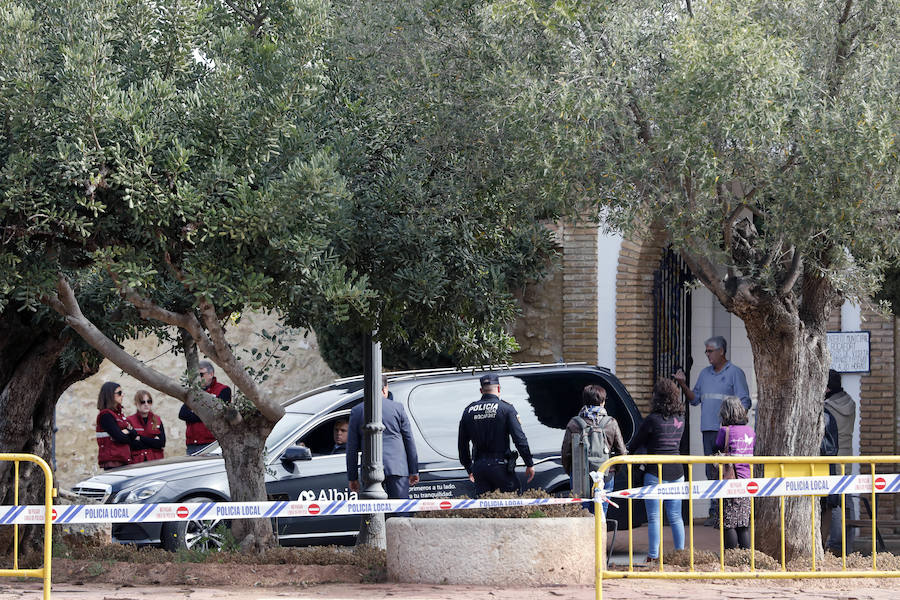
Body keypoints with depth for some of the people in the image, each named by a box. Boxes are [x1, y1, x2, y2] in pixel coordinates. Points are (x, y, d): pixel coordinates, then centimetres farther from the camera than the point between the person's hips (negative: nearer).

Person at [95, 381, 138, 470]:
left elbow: (134, 433, 12)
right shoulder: (106, 415, -10)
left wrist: (127, 431, -8)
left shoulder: (119, 413, 18)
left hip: (123, 460, 8)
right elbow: (120, 438, -15)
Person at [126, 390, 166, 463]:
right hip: (137, 462, -2)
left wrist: (141, 438, -6)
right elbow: (132, 445, -9)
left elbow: (162, 443, -1)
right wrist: (153, 441, -5)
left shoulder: (157, 420, 11)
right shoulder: (130, 421, 1)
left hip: (156, 460, 2)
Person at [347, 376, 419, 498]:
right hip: (397, 468, -1)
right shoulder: (397, 407, 4)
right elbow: (409, 441, 6)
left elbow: (352, 448, 7)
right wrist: (414, 471, 12)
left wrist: (352, 477, 12)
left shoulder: (357, 411, 6)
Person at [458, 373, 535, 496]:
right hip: (500, 466, -4)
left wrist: (469, 469, 25)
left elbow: (462, 444, 15)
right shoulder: (505, 408, -5)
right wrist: (529, 464, -2)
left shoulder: (468, 411, 9)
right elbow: (519, 439, -9)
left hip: (479, 467, 4)